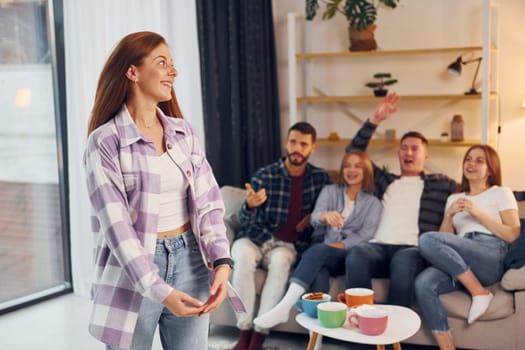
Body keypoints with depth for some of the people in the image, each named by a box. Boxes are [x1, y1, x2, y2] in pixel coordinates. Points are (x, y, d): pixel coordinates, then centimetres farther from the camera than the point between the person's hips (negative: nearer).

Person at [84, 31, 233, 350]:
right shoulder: (105, 141, -9)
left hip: (189, 261, 4)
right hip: (132, 269, -4)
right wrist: (159, 290, -20)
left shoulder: (184, 133, 5)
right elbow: (115, 225, -14)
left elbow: (208, 202, 1)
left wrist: (221, 262, -13)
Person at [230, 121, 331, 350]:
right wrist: (250, 205, -38)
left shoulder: (320, 178, -1)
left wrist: (312, 217, -5)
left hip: (286, 244, 1)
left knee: (281, 260, -34)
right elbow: (245, 221, -15)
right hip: (253, 238, -1)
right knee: (244, 258, -35)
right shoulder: (264, 176, -9)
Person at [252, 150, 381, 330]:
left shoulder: (373, 202, 15)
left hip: (348, 256, -2)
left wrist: (339, 245, -17)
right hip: (320, 252, 2)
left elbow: (366, 234, 0)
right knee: (319, 272, -37)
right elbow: (314, 218, -3)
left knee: (317, 250, -36)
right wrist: (325, 216, -29)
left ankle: (284, 307, -47)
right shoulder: (329, 191, 17)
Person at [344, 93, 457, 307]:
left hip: (414, 250, -2)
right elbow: (353, 153, 29)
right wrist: (375, 120, 23)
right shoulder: (385, 181, 31)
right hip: (379, 247, 2)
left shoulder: (440, 183, 25)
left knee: (403, 260, -40)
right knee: (357, 254, -35)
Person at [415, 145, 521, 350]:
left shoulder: (501, 193, 17)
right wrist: (449, 215, 2)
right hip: (458, 263, 4)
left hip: (491, 258, -4)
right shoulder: (453, 198, 29)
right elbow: (445, 239, 19)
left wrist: (479, 214, -4)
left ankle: (479, 292, -20)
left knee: (427, 240, -29)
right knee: (423, 284, -30)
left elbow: (513, 235, 3)